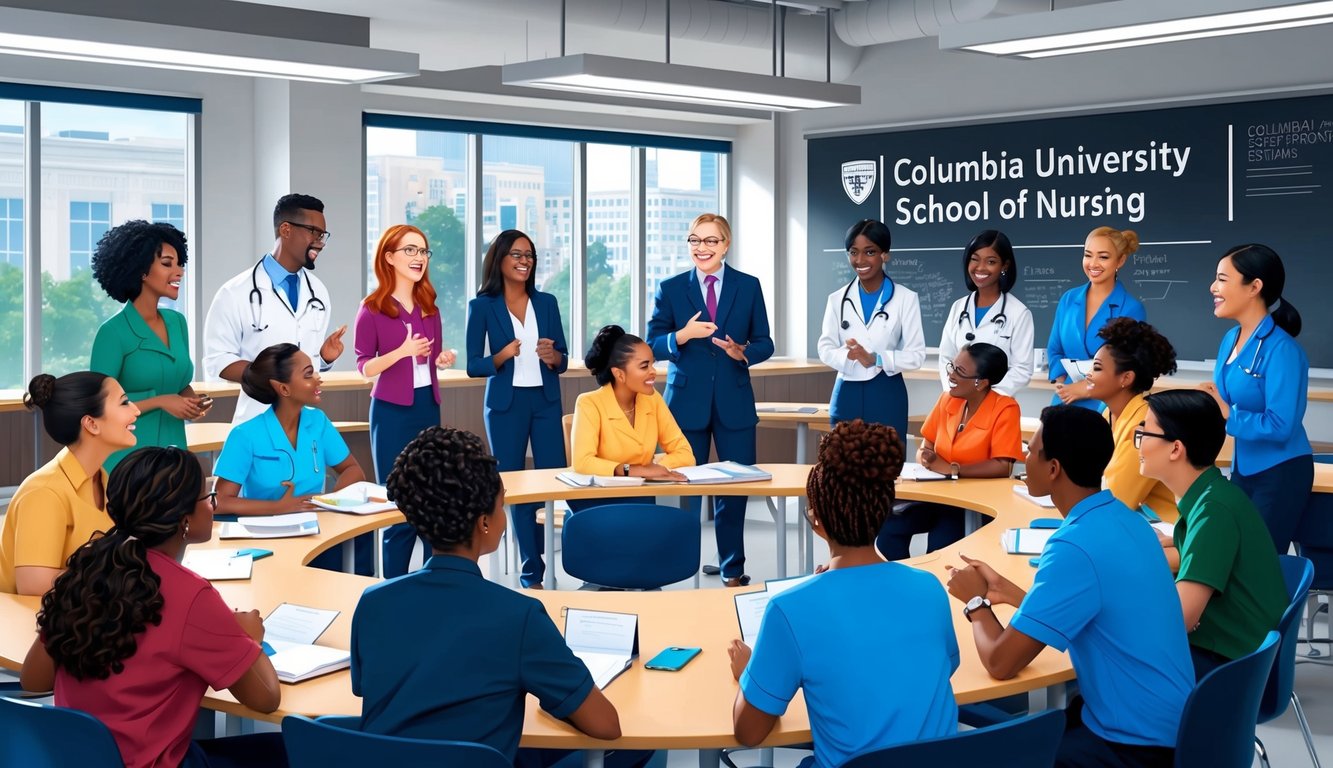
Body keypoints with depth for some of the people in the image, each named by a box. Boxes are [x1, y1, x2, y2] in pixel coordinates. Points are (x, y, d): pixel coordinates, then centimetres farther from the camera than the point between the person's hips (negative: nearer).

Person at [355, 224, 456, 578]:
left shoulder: (428, 307, 9)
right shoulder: (372, 309, -8)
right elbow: (364, 366, -9)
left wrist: (443, 359, -3)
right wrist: (402, 352, -24)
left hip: (428, 407, 5)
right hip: (392, 411, -5)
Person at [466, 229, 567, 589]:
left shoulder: (547, 302, 8)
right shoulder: (482, 306, -1)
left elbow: (563, 360, 10)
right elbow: (474, 366, -2)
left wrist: (552, 356, -12)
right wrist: (503, 355, -20)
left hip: (546, 401, 2)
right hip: (505, 404, -2)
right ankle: (531, 570, 12)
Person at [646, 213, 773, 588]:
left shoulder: (749, 286, 5)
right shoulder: (670, 288, 3)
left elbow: (764, 343, 6)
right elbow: (653, 345, 0)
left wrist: (743, 352, -16)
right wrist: (682, 336, -20)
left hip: (734, 402, 1)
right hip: (687, 401, -1)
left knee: (735, 487, 5)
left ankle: (733, 568, 19)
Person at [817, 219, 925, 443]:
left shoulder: (906, 298, -1)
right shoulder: (837, 299, 8)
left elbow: (916, 355, -5)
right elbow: (825, 349, 2)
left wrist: (875, 359, -21)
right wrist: (848, 356, -19)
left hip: (887, 396, -2)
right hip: (846, 396, 2)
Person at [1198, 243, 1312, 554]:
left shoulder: (1281, 349, -22)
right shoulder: (1230, 339, 4)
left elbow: (1281, 426, -25)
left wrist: (1227, 415, -22)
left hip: (1280, 474, -8)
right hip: (1243, 467, 8)